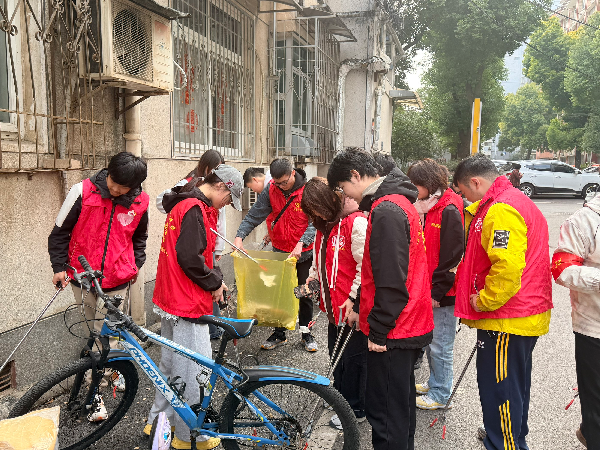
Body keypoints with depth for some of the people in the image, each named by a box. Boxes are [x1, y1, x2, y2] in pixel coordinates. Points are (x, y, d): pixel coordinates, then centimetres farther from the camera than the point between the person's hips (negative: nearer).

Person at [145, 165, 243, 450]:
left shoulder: (183, 204, 14)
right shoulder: (195, 209, -19)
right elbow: (190, 258, -24)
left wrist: (214, 278, 9)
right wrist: (215, 283, -9)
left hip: (171, 297, 11)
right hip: (187, 306, -11)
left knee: (172, 362, 22)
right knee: (193, 370, 1)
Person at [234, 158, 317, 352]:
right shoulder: (271, 191, -6)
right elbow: (254, 215, -8)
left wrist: (301, 243, -33)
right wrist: (239, 236, -23)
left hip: (303, 252, -3)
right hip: (279, 251, 3)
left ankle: (306, 333, 24)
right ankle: (279, 332, 24)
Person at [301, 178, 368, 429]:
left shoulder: (356, 222, -17)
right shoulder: (324, 226, 12)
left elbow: (365, 265, -19)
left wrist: (353, 298, -18)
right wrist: (312, 278, 9)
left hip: (352, 305, -8)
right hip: (333, 303, 8)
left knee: (353, 355, 5)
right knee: (336, 351, 20)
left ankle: (355, 409, 21)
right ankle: (340, 395, 39)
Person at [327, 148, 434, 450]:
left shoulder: (386, 211, -20)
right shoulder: (398, 203, 13)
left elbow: (391, 282, -24)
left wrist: (378, 331, -17)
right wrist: (360, 308, 20)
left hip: (391, 333, -10)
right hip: (409, 326, 10)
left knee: (385, 413, 0)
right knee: (401, 405, 23)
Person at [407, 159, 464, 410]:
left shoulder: (449, 211, -17)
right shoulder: (425, 208, 10)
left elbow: (451, 257, -19)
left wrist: (437, 291, -16)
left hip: (443, 293, -9)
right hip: (427, 289, 9)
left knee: (440, 345, 4)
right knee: (429, 340, 20)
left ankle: (440, 394, 19)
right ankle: (434, 382, 37)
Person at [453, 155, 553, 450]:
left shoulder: (501, 210, -21)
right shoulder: (519, 202, 14)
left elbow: (507, 266, -31)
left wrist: (483, 301, -20)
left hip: (505, 320, -11)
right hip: (527, 315, 11)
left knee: (498, 388, 1)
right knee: (513, 382, 25)